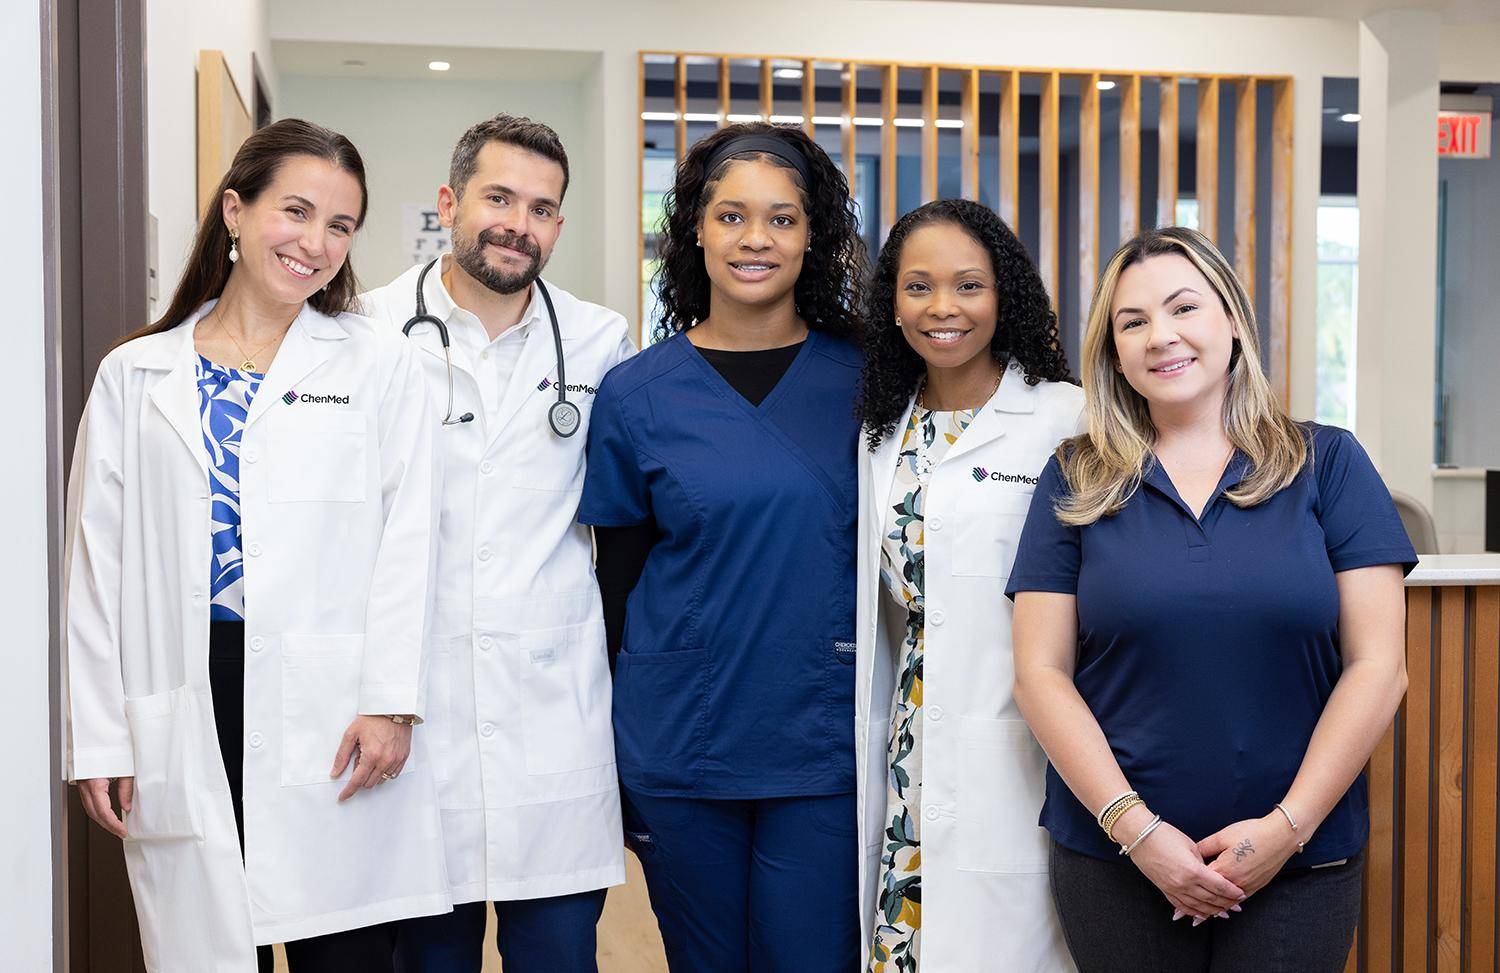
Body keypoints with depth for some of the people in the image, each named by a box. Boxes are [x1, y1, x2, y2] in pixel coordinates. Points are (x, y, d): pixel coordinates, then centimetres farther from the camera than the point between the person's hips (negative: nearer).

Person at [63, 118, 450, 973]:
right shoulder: (134, 375, 10)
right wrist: (97, 738, 4)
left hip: (332, 724, -1)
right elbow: (98, 562, 9)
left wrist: (389, 703, -9)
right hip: (186, 719, 2)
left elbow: (406, 542, 0)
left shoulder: (381, 366, 6)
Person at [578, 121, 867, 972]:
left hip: (826, 743, 0)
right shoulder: (639, 393, -1)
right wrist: (613, 763, 4)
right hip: (681, 744, 1)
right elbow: (618, 575, 4)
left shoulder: (863, 377, 0)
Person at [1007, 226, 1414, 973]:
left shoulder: (1327, 463, 1)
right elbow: (1040, 673, -2)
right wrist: (1135, 827, -11)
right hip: (1111, 856, 1)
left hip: (1302, 864, 0)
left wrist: (1289, 825, -11)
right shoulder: (1076, 480, 2)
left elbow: (1377, 666, -3)